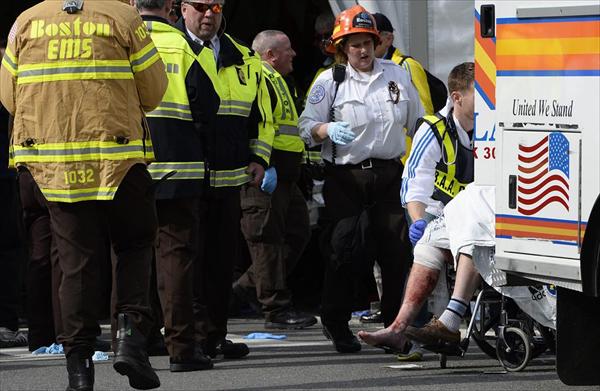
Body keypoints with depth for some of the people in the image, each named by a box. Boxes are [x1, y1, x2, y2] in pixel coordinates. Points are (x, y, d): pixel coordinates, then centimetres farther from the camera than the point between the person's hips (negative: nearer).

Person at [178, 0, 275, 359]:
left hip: (230, 179, 5)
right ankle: (198, 335, -6)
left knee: (223, 259, 7)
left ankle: (215, 336, 14)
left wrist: (259, 159, 11)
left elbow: (262, 116, 22)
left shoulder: (244, 60, 16)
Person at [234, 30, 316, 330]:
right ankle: (276, 310, -5)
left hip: (284, 178, 11)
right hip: (264, 178, -11)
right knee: (268, 240, -7)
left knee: (297, 234, 13)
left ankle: (245, 288, 18)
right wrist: (264, 167, -27)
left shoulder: (276, 81, 24)